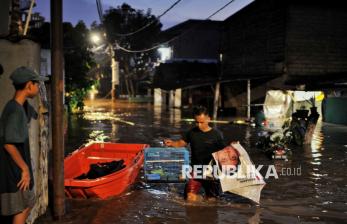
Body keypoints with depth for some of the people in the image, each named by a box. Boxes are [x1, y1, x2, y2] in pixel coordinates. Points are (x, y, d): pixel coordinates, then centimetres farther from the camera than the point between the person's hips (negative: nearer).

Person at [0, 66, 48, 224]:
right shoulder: (15, 110, -23)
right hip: (14, 170, -9)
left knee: (28, 203, 19)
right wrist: (25, 168, -23)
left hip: (18, 167, 9)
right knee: (22, 207, 2)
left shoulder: (21, 106, 5)